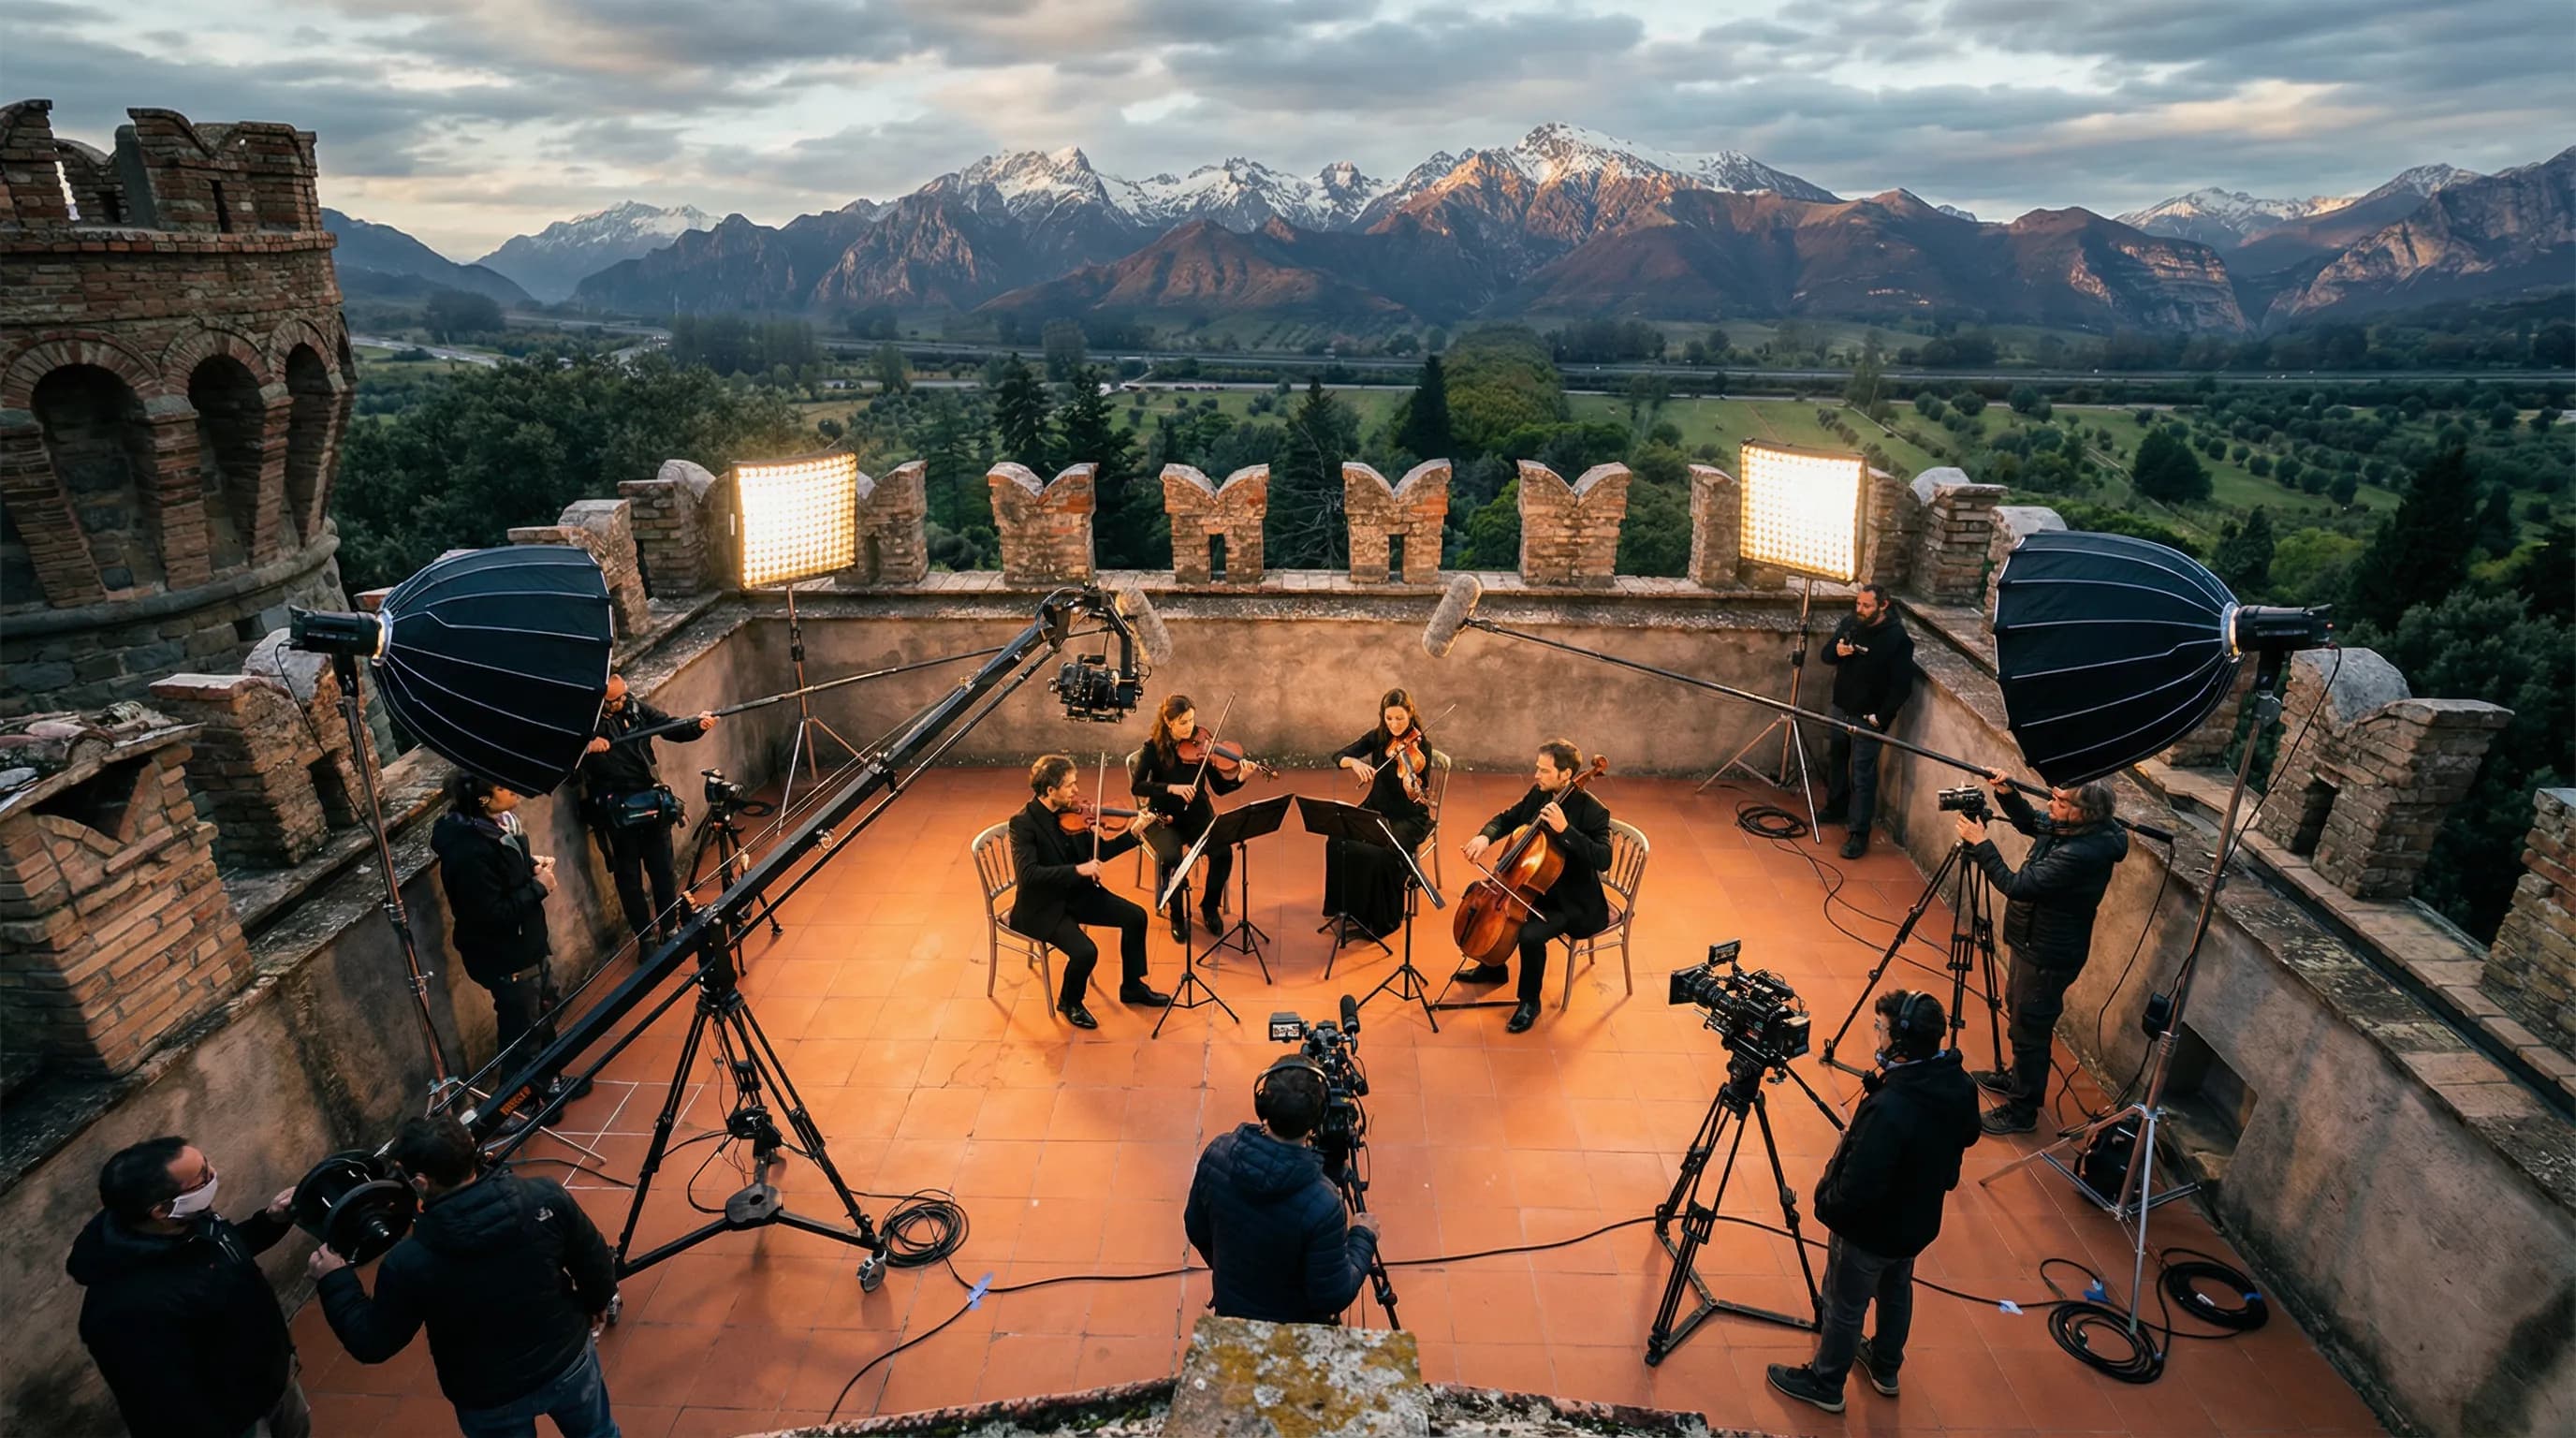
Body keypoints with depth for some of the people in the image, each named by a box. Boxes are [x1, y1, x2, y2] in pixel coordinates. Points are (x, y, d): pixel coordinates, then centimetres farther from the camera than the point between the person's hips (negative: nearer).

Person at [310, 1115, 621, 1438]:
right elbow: (597, 1267, -11)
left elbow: (372, 1345, -9)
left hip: (490, 1399, -1)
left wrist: (335, 1280, 2)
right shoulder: (545, 1197, -23)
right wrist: (596, 1304, 11)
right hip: (569, 1361, 1)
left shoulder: (408, 1263, -26)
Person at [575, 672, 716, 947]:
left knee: (663, 869, 12)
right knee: (629, 876, 8)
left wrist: (698, 725, -19)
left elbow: (671, 727, 0)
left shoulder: (635, 708, 0)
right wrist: (584, 747, -31)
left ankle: (670, 929, 26)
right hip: (615, 811, -3)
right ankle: (646, 939, 19)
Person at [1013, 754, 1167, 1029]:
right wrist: (1077, 870, -36)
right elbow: (1028, 873, -32)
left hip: (1076, 894, 7)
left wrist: (1135, 833, -8)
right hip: (1043, 906, -7)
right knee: (1085, 951, -25)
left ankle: (1132, 986, 19)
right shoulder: (1023, 823, -22)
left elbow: (1100, 852, 5)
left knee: (1135, 915, -1)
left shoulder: (1070, 813, -2)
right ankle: (1070, 1002, 7)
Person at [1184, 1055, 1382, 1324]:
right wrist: (1363, 1238, -8)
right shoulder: (1321, 1204, -37)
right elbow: (1333, 1297, -24)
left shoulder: (1217, 1154, -22)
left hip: (1229, 1315, 4)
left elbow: (1196, 1231, -4)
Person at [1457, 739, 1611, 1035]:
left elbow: (1603, 860, -34)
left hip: (1572, 900, -8)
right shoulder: (1539, 794, -4)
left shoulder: (1592, 811, -24)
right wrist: (1485, 836, -13)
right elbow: (1507, 818, 9)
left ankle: (1529, 1002, -2)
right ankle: (1493, 967, 28)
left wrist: (1565, 829, -41)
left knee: (1530, 935, -30)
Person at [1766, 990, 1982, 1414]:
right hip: (1918, 1221, 7)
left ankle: (1825, 1385, 37)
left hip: (1871, 1230, -7)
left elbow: (1858, 1187, -33)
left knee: (1844, 1307, 16)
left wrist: (1824, 1202, -12)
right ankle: (1885, 1368, 53)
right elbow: (1966, 1137, 6)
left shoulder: (1889, 1109, -40)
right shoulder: (1959, 1085, -15)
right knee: (1896, 1291, 30)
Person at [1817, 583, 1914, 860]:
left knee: (1862, 775, -5)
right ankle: (1836, 808, 43)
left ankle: (1858, 833, 0)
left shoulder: (1898, 638, -18)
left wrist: (1881, 718, -17)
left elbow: (1902, 686, -16)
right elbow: (1824, 654, 8)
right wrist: (1836, 651, -16)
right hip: (1840, 709, 6)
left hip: (1868, 718, -6)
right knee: (1834, 761, 22)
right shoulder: (1849, 623, -2)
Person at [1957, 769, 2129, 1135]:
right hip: (2034, 942, 10)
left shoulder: (2082, 853, -33)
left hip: (2049, 956, -10)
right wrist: (2007, 794, -2)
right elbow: (2030, 824, 15)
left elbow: (2017, 885, -32)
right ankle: (2016, 1078, 47)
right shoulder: (2069, 829, -5)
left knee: (2030, 1030, 6)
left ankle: (2022, 1111, 22)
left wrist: (1980, 844, -26)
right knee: (2019, 1013, 27)